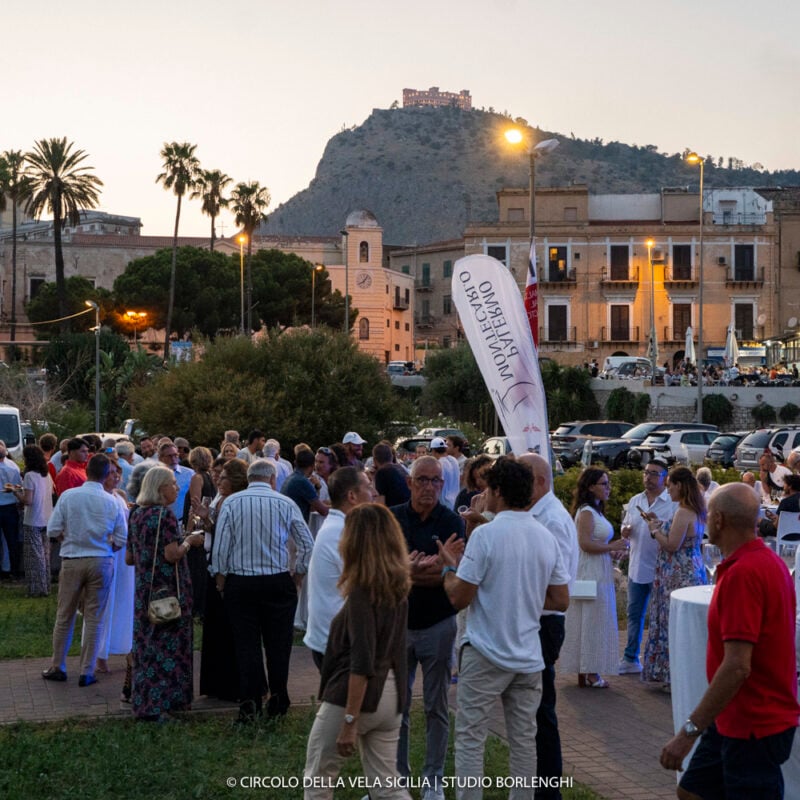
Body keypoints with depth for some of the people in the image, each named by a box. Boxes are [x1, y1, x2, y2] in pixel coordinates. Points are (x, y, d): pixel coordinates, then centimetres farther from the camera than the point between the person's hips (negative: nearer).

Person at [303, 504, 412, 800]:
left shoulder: (361, 592, -19)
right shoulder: (398, 586, 4)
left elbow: (361, 663, -24)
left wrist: (349, 722, -23)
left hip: (353, 696, -8)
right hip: (390, 696, 8)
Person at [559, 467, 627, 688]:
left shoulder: (595, 511, 15)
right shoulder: (586, 512, -15)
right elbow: (585, 544, -24)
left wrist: (613, 548, 7)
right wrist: (613, 546, -16)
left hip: (600, 573, 10)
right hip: (591, 573, -10)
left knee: (594, 623, 12)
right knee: (592, 622, -3)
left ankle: (587, 671, 18)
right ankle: (589, 673, 3)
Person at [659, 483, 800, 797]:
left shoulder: (742, 573, -24)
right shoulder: (768, 561, 9)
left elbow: (737, 667, -29)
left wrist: (690, 730, -26)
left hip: (754, 726, -10)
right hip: (734, 719, 10)